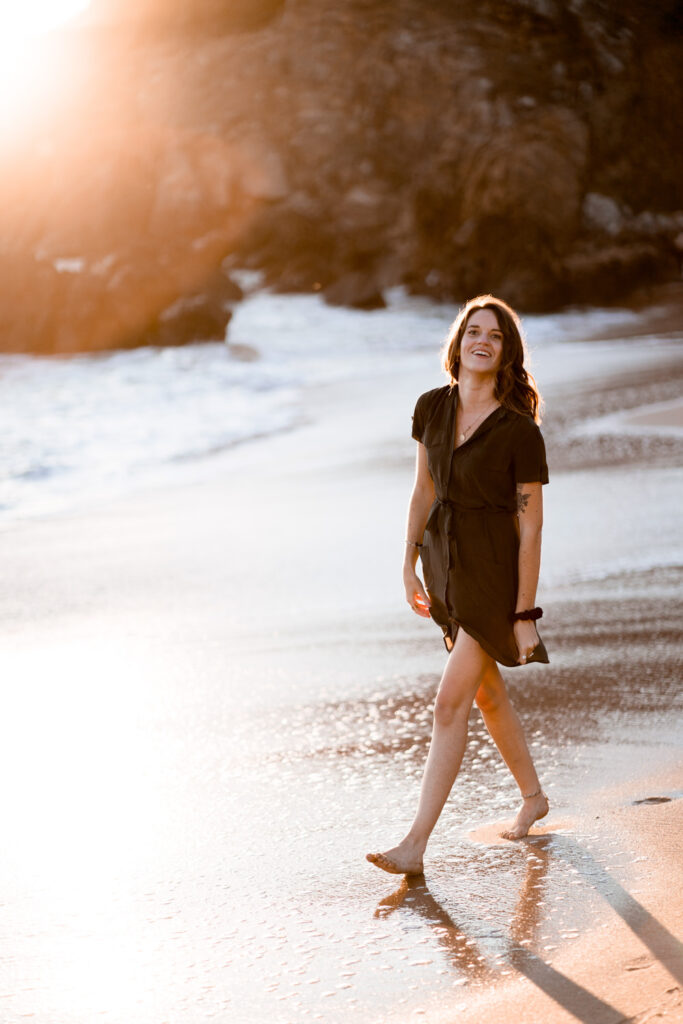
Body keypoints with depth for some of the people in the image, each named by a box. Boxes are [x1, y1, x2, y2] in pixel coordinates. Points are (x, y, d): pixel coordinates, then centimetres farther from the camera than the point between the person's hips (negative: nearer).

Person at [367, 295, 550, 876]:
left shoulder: (521, 433, -17)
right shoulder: (432, 408, -1)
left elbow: (530, 529, -14)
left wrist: (525, 615, -14)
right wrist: (409, 565, 10)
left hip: (495, 573, -7)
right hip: (445, 563, 7)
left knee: (450, 704, -9)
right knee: (487, 692, 20)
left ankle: (416, 845, -6)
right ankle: (534, 796, 42)